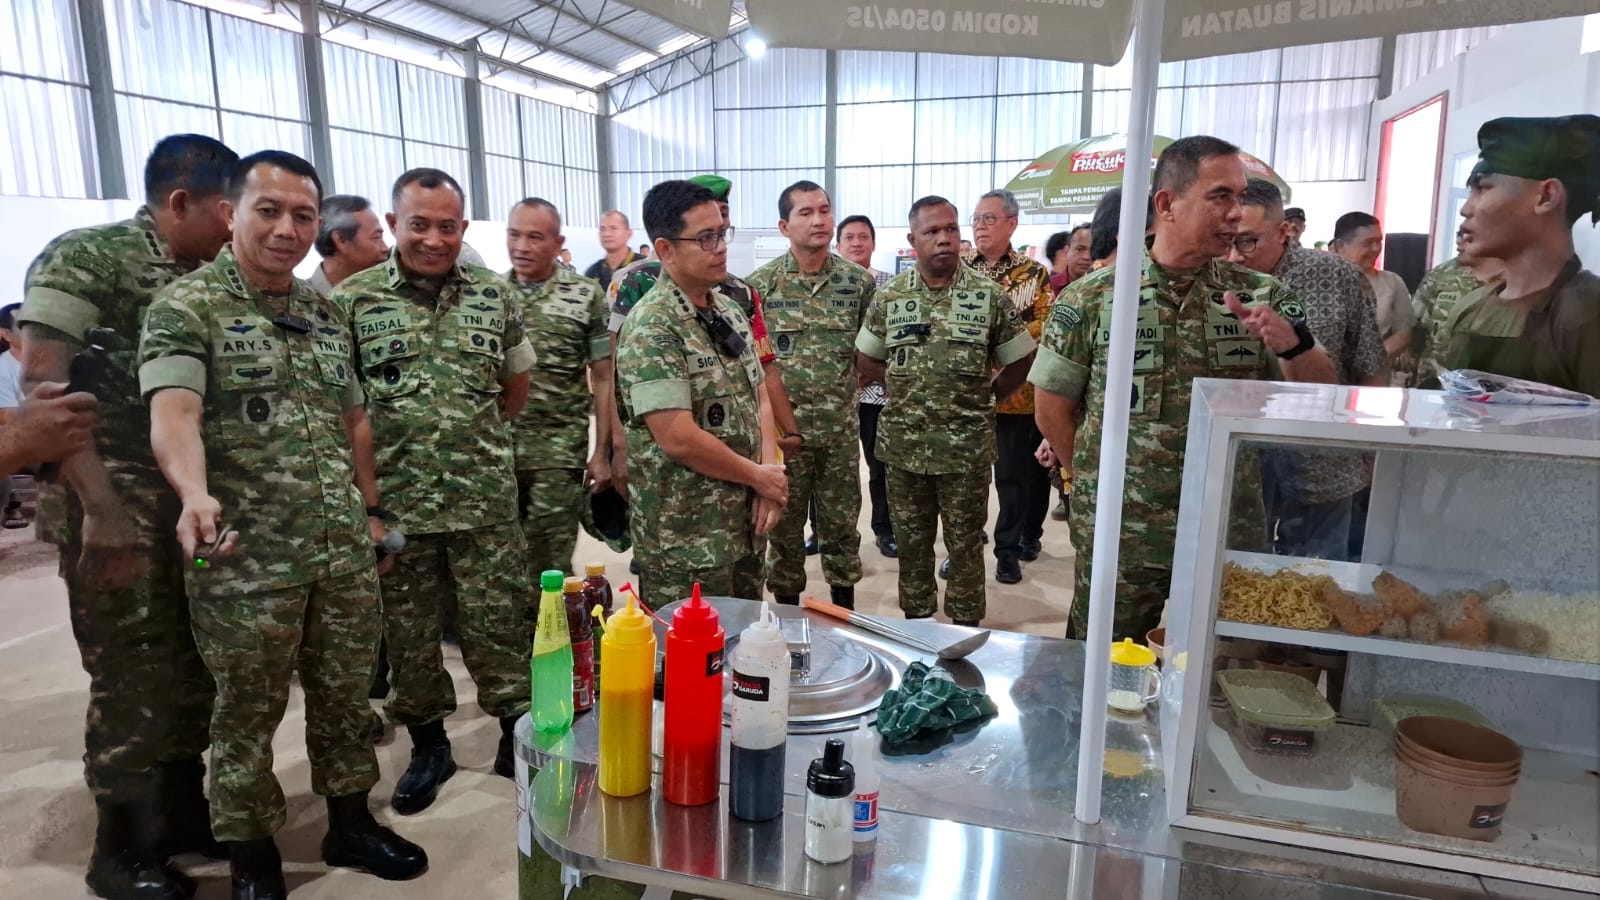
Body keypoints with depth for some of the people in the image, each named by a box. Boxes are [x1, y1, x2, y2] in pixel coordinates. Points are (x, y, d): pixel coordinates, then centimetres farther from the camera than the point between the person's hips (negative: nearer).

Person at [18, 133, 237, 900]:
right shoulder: (84, 258, -9)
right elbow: (41, 384, -16)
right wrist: (102, 507, -22)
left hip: (196, 507, 7)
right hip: (116, 511, -6)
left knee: (195, 671, 14)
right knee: (134, 682, 2)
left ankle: (184, 815, 32)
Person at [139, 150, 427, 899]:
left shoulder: (328, 313, 11)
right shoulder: (184, 307, -8)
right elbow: (172, 413, -25)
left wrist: (371, 511, 15)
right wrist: (196, 495, -43)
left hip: (346, 553, 5)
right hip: (246, 560, -5)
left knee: (346, 695, 16)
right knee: (248, 715, 10)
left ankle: (350, 823, 35)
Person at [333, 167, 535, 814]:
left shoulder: (495, 294, 4)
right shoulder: (353, 299, -1)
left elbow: (516, 384, 14)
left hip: (486, 500, 0)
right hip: (393, 504, 0)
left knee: (499, 626, 6)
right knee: (409, 634, 13)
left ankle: (518, 735, 24)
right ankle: (427, 744, 31)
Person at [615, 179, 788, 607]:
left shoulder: (730, 310, 8)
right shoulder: (651, 328, -18)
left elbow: (759, 399, 10)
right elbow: (678, 439, -25)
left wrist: (768, 477, -6)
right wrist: (759, 476, -12)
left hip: (744, 525, 8)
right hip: (685, 539, -8)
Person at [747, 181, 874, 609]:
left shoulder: (859, 280, 0)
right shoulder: (759, 284, -6)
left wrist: (846, 386, -2)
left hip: (840, 430, 2)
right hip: (782, 429, -1)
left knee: (841, 525, 13)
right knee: (784, 527, 11)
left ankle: (846, 615, 30)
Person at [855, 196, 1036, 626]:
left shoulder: (989, 295, -3)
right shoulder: (890, 296, 2)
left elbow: (1020, 361, 4)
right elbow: (866, 358, 12)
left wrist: (983, 397, 3)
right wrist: (904, 388, 4)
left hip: (966, 446, -2)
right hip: (903, 443, 2)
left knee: (965, 544, 8)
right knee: (911, 541, 13)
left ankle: (967, 628, 23)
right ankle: (915, 622, 29)